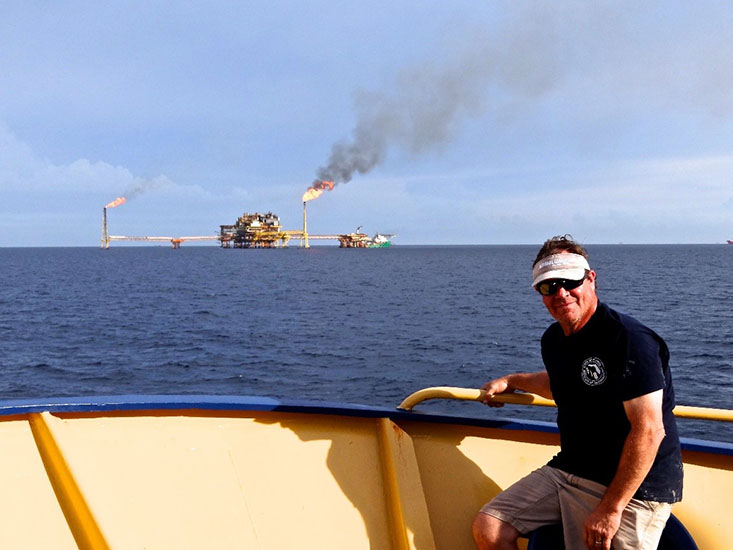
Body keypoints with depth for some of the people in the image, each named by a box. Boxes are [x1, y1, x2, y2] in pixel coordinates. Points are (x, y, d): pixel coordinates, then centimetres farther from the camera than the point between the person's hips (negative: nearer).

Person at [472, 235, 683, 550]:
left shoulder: (629, 339, -20)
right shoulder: (553, 339, 6)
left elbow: (649, 430, -24)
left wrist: (611, 509, -22)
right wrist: (511, 382, 35)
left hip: (632, 487, -7)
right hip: (567, 470, 7)